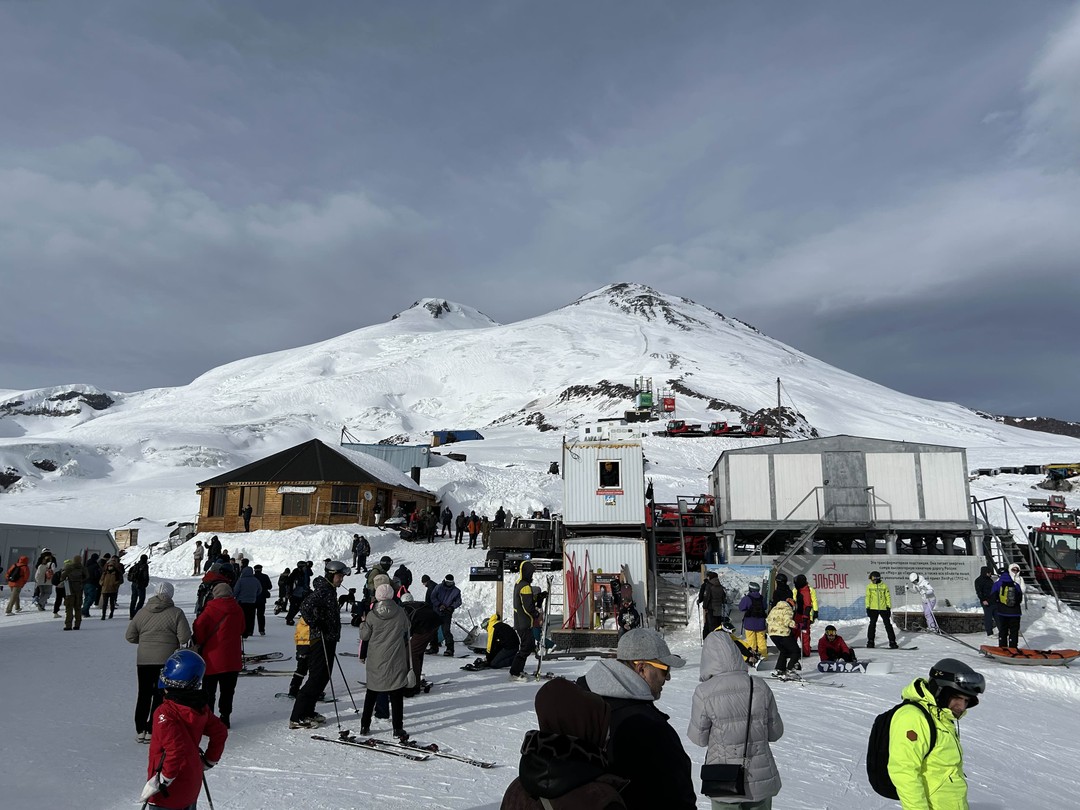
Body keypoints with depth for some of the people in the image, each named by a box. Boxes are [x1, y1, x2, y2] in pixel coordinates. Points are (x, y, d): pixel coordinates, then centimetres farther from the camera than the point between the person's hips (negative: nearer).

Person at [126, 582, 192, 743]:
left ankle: (140, 730, 19)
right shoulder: (176, 613, -8)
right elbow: (185, 638, -13)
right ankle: (152, 730, 6)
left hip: (143, 660, 4)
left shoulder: (142, 612, 4)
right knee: (160, 695, 5)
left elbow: (130, 636, 8)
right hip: (167, 660, -4)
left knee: (144, 694, 14)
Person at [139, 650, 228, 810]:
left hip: (169, 791, -8)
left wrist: (160, 782, -19)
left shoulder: (166, 713, -24)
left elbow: (176, 750, -30)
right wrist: (209, 761, 18)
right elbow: (220, 732, 6)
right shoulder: (200, 708, -2)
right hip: (193, 782, 8)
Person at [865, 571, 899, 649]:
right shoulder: (869, 586, 4)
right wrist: (867, 607, 1)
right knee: (872, 624, 2)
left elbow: (888, 597, 6)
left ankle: (892, 642, 7)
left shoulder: (884, 586, 2)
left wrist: (889, 607, 1)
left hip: (883, 609, -1)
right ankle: (870, 641, 9)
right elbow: (867, 597, 7)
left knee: (888, 625, 1)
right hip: (873, 609, 1)